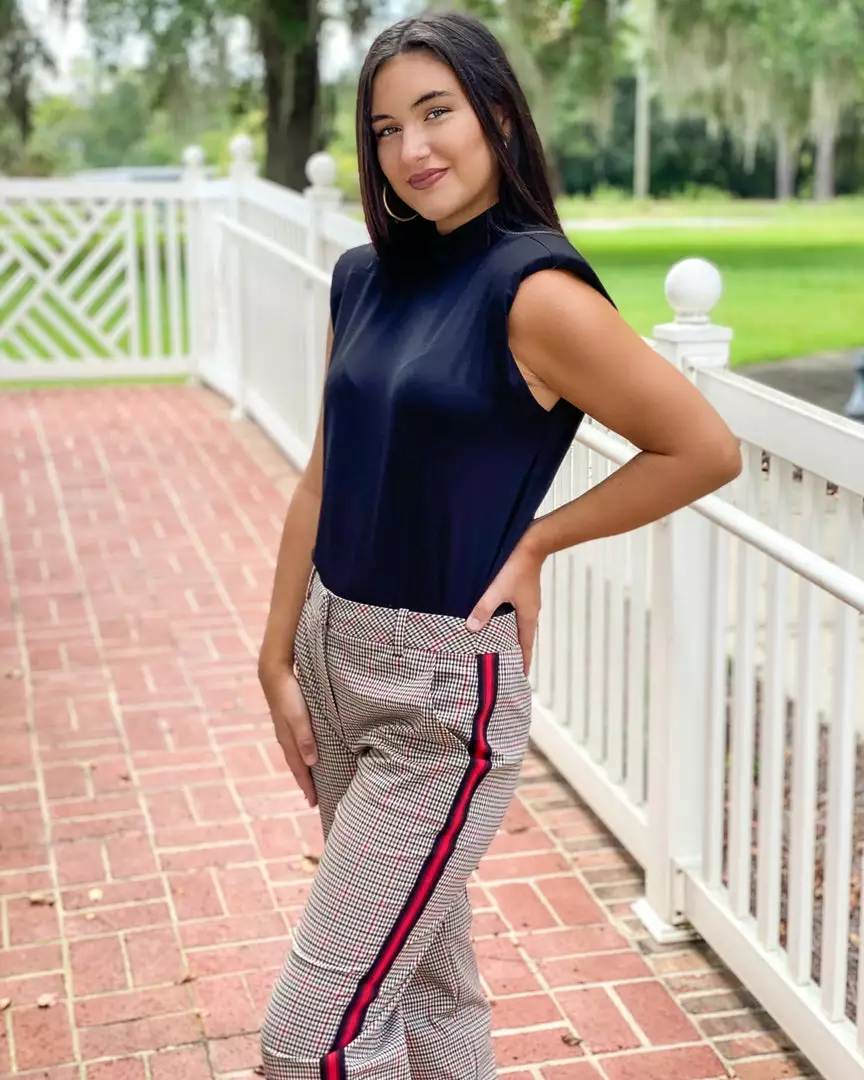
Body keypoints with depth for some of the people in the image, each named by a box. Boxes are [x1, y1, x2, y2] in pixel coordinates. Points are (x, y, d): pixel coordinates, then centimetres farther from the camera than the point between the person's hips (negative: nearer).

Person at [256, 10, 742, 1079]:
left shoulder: (535, 291, -16)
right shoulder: (364, 280, 5)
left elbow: (705, 449, -12)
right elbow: (324, 482, 8)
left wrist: (537, 539, -10)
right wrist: (278, 662, 7)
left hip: (444, 690, -7)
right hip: (333, 657, 7)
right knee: (429, 980, 21)